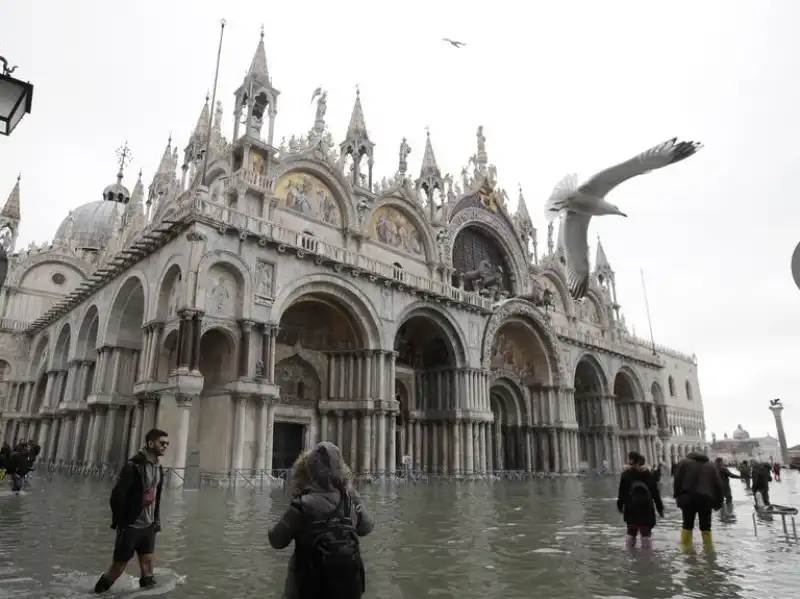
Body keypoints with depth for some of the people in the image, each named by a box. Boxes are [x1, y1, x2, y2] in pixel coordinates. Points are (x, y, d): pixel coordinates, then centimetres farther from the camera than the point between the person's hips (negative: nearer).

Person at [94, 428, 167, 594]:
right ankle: (97, 592, 28)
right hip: (130, 526, -6)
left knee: (147, 567, 6)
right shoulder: (133, 466, -17)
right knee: (118, 568, 6)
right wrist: (120, 522, -13)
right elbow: (116, 496, -17)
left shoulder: (159, 468, 7)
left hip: (148, 527, 6)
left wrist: (157, 521, 9)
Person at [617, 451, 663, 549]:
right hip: (646, 509, 0)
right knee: (646, 532, 9)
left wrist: (620, 505, 4)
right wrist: (660, 507, 9)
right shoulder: (650, 474, 1)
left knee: (631, 531, 15)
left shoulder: (626, 475, -7)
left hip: (631, 509, 0)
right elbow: (655, 493, 3)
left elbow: (622, 493, -7)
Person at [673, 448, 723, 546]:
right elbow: (718, 485, 13)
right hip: (706, 499, 2)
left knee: (687, 525, 10)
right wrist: (718, 502, 15)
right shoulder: (711, 466, 19)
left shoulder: (684, 462, 10)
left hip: (688, 498, -1)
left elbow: (677, 481, 2)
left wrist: (677, 496, 8)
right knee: (705, 526, 13)